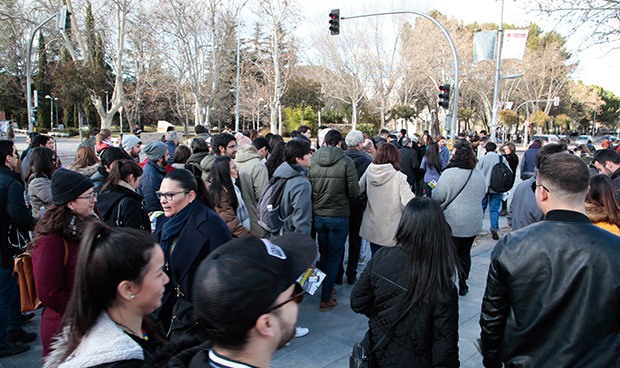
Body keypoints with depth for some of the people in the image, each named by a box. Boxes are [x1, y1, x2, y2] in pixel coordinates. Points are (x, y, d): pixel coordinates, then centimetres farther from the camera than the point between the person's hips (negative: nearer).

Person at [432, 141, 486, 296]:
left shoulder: (449, 173, -18)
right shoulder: (480, 175, 2)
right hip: (473, 224, 6)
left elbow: (437, 197, -14)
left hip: (452, 223, -5)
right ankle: (463, 286, 30)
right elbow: (482, 196, 17)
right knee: (464, 255, 18)